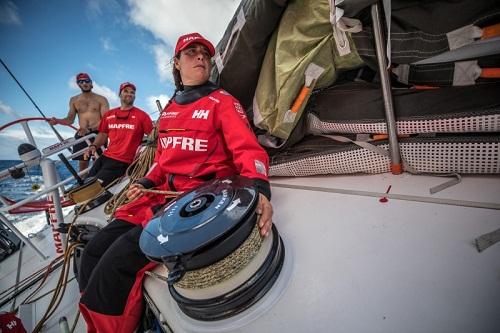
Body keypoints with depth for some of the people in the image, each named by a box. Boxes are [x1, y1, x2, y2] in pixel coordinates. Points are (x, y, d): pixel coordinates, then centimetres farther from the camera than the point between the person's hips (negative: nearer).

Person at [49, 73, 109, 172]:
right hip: (81, 135, 4)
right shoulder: (74, 100, 15)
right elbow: (70, 119, 15)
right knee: (82, 164, 5)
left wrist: (90, 129, -22)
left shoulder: (101, 99, 2)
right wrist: (57, 121, -6)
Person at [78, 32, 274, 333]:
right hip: (164, 193, 8)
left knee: (118, 261, -18)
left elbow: (249, 150, -14)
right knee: (95, 251, 4)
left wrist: (259, 189, -32)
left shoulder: (223, 102, -1)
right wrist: (146, 183, 10)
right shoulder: (170, 109, 20)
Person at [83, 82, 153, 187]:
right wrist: (94, 146, 4)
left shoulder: (141, 115, -1)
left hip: (122, 162, -5)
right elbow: (103, 134, 20)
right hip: (105, 156, 6)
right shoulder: (108, 114, 13)